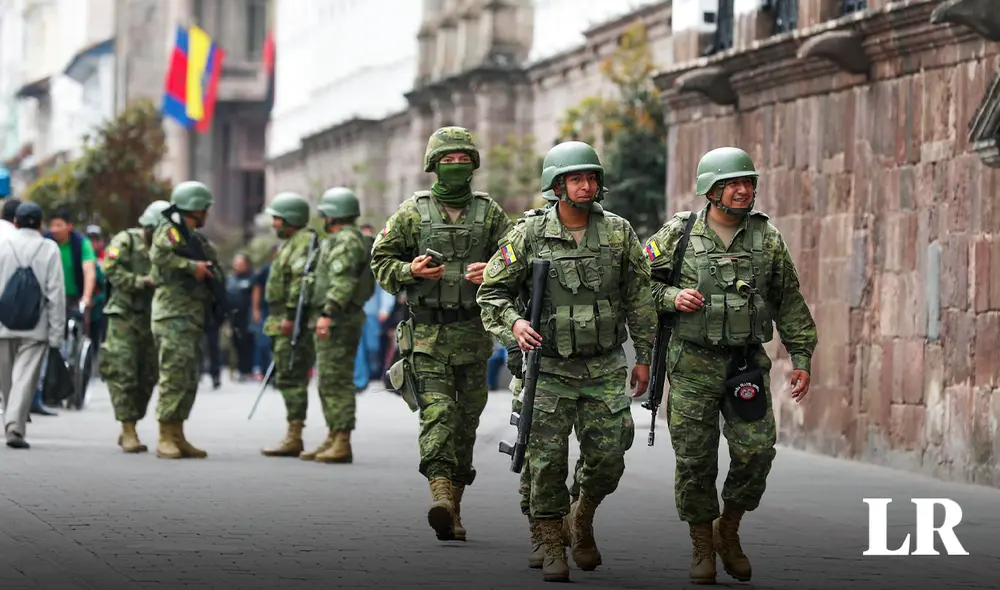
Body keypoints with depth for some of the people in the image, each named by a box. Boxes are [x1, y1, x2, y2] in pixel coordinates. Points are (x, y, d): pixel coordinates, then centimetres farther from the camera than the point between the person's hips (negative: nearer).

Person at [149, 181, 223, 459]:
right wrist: (192, 266, -20)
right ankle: (165, 439, -13)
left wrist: (211, 270, 1)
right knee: (173, 375, -12)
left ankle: (178, 436, 16)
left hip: (193, 317, 10)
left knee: (189, 379, 11)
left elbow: (218, 275, 23)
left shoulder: (196, 238, 22)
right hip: (174, 315, -10)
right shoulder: (170, 231, -6)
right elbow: (159, 254, -27)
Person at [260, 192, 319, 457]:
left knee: (291, 378, -11)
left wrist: (290, 315, -25)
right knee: (287, 378, 12)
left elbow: (302, 281, -22)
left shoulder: (306, 242, -12)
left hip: (294, 323, -11)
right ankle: (293, 436, 16)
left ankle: (293, 438, -12)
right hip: (283, 323, 11)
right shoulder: (290, 243, 23)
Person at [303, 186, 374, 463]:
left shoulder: (346, 241, -13)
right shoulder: (339, 240, 21)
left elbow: (342, 282, -24)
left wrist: (329, 313, -30)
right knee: (329, 382, 14)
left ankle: (342, 443, -13)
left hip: (338, 322, -11)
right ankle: (333, 440, 19)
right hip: (337, 322, 11)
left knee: (336, 382, -12)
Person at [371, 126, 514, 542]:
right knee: (437, 412, -17)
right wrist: (411, 270, -12)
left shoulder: (490, 213, 8)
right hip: (427, 332, -2)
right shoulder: (412, 212, 4)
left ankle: (454, 509, 16)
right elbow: (381, 261, 8)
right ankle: (442, 496, -29)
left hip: (473, 334, 2)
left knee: (465, 421, 6)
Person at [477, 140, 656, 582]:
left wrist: (644, 356, 8)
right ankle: (552, 550, 8)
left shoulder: (618, 232, 1)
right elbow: (492, 291, 1)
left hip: (605, 367, 2)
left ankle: (582, 519, 27)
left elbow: (640, 298, 9)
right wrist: (514, 322, -18)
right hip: (550, 367, -2)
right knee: (547, 461, -4)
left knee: (607, 459, -1)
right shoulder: (529, 234, -5)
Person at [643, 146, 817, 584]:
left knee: (756, 452, -6)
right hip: (694, 365, -2)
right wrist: (671, 297, -16)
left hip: (748, 363, 2)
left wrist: (801, 358, 5)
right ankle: (702, 547, 16)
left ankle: (729, 531, 18)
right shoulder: (678, 234, -3)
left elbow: (790, 302, 9)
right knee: (695, 460, 1)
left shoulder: (767, 238, 4)